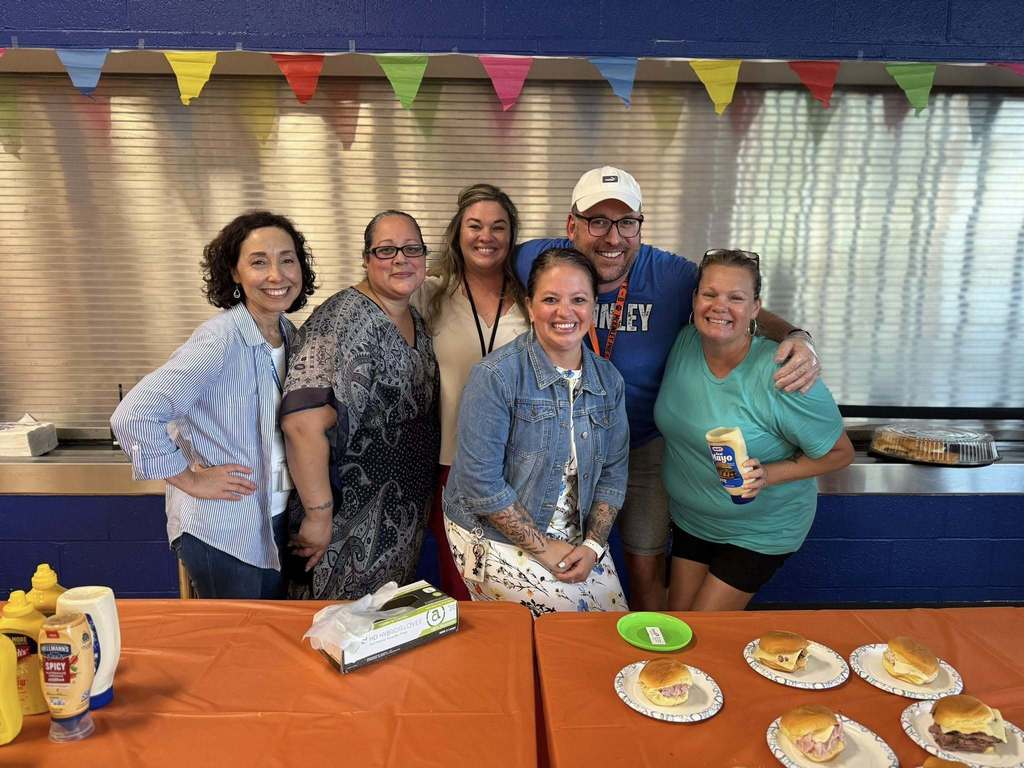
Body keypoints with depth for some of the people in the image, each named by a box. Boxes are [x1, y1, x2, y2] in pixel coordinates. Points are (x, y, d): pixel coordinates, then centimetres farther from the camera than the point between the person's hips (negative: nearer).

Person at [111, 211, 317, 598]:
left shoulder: (289, 333, 0)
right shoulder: (221, 340, -23)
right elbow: (132, 416, -28)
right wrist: (191, 480, -17)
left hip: (278, 520, 7)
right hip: (222, 533, -7)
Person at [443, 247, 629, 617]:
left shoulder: (609, 381, 0)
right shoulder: (495, 376, -19)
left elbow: (613, 471, 4)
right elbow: (481, 482, -20)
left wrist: (593, 544, -7)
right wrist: (544, 548, -16)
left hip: (577, 540, 6)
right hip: (495, 537, -5)